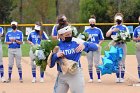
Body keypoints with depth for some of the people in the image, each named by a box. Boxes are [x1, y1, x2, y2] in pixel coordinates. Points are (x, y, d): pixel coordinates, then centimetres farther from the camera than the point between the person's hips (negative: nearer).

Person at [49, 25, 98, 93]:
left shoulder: (76, 42, -5)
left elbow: (95, 47, -9)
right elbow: (50, 65, -2)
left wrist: (84, 45, -27)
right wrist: (56, 56, -21)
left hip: (75, 75, -2)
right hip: (61, 75, 2)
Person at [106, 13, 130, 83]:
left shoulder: (124, 27, 5)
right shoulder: (113, 28, 10)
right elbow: (107, 35, 0)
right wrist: (112, 30, -15)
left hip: (122, 45, -2)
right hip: (115, 46, 2)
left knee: (122, 62, -2)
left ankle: (122, 77, 1)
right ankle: (117, 77, 10)